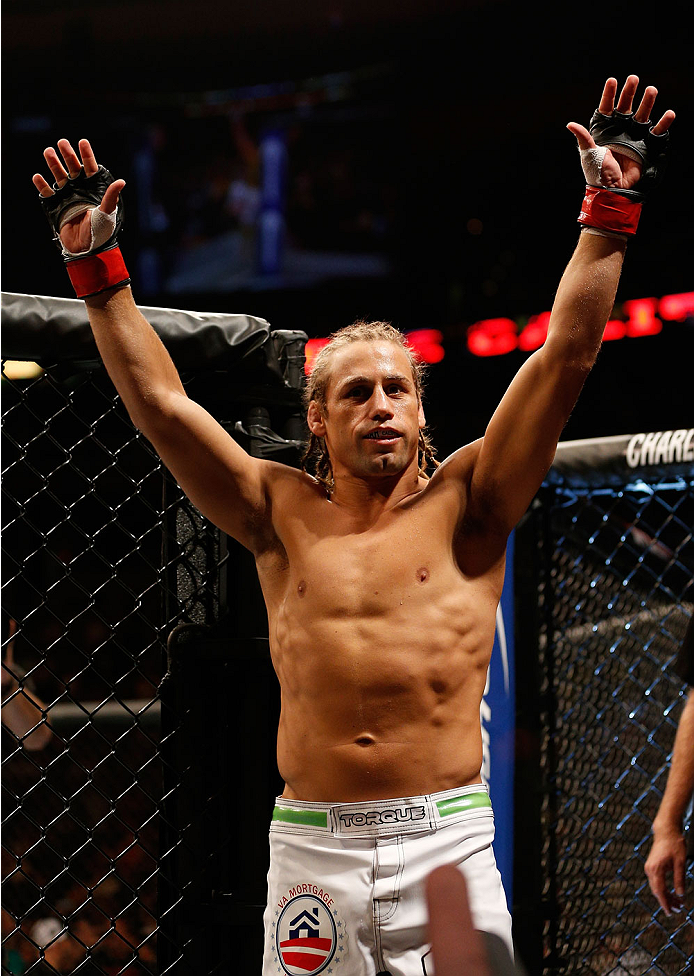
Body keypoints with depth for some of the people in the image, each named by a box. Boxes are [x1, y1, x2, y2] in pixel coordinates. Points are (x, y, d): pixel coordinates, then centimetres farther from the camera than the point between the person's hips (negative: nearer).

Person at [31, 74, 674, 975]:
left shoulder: (463, 505, 7)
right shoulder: (282, 514, 12)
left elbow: (565, 358, 1)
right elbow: (160, 402, 9)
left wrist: (610, 214, -4)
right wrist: (98, 267, 5)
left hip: (447, 841, -1)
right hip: (311, 845, 1)